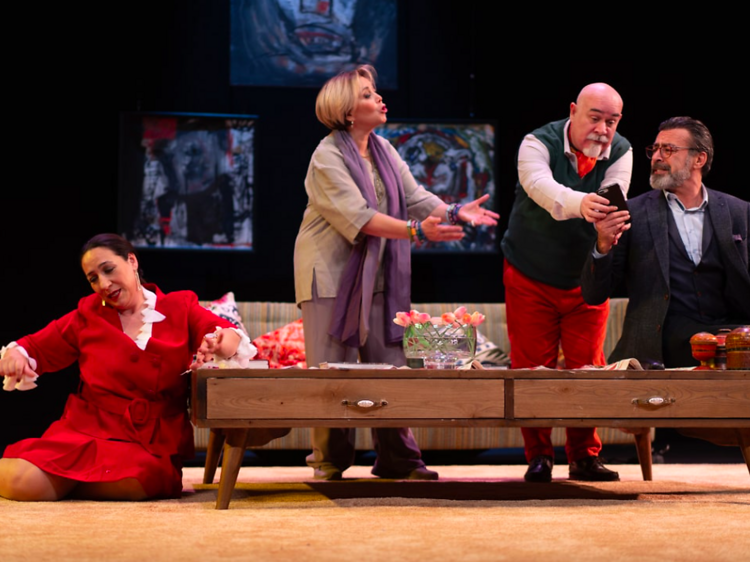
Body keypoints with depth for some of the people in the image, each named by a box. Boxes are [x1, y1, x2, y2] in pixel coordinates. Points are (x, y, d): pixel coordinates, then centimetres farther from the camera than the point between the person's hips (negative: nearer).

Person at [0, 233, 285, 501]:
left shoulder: (180, 308, 8)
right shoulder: (88, 315, 12)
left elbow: (231, 334, -6)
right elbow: (37, 347, 16)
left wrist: (222, 342, -31)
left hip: (154, 444, 0)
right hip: (86, 432, 0)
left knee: (140, 483, -37)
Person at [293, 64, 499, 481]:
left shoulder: (383, 150, 10)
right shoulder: (327, 157, -13)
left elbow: (414, 195, 6)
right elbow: (357, 216, -23)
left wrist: (455, 213, -11)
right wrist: (416, 231, -30)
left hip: (378, 277, 6)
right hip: (332, 275, -6)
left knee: (390, 368, 4)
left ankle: (397, 459, 9)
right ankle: (330, 462, 8)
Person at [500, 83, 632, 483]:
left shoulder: (620, 152, -7)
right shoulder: (538, 144, -17)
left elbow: (613, 203, -22)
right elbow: (541, 187, -39)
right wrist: (580, 203, -60)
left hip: (586, 281, 2)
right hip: (531, 278, -2)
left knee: (588, 368, 1)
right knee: (531, 368, -1)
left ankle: (584, 457, 12)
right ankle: (538, 456, 9)